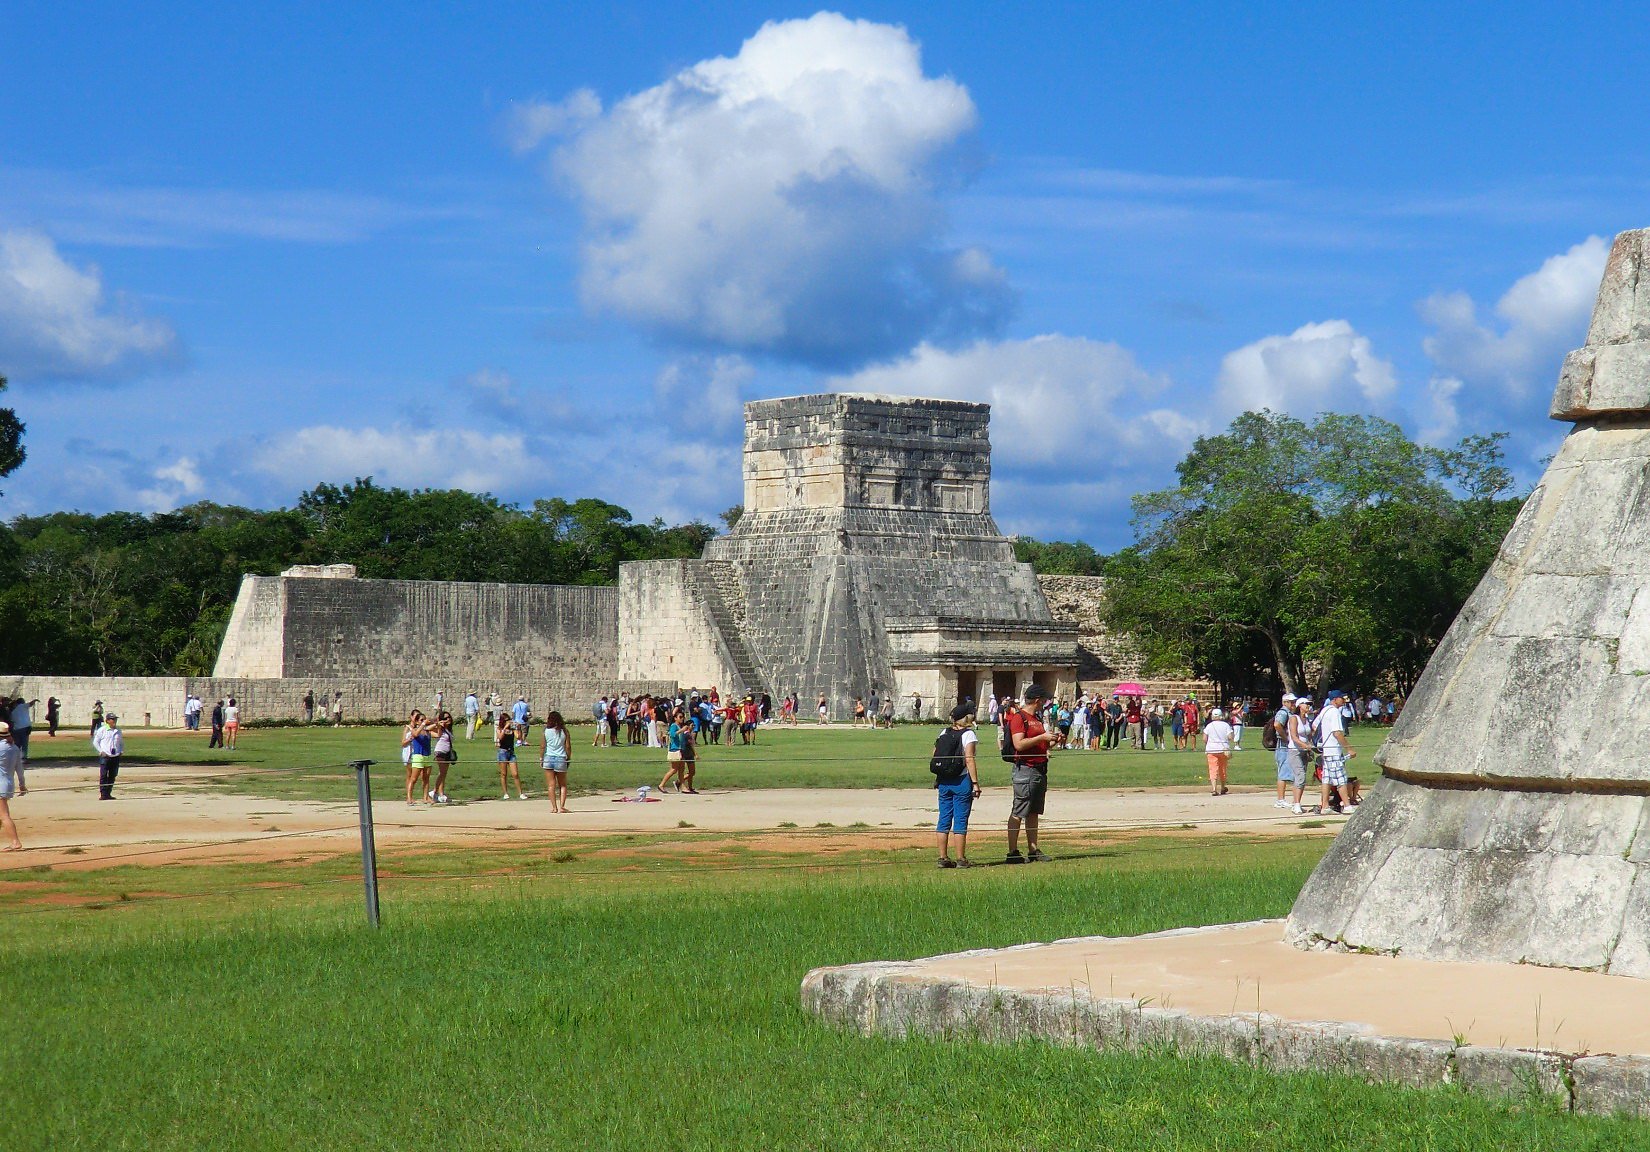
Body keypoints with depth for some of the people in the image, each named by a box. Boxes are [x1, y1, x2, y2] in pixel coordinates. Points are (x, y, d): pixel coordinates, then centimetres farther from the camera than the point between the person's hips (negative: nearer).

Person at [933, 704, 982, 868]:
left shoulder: (944, 734, 9)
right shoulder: (968, 734, -8)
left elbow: (935, 757, 8)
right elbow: (969, 759, -15)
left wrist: (937, 779, 16)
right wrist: (975, 783, -14)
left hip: (943, 781, 6)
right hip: (961, 781, -6)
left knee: (944, 819, 8)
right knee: (960, 820, -1)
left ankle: (943, 858, 10)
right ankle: (961, 859, 0)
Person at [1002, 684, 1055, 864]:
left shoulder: (1037, 718, 19)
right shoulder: (1018, 718, -11)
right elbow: (1019, 744, -22)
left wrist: (1051, 741, 11)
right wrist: (1042, 737, -20)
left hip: (1040, 768, 9)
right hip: (1025, 770, -9)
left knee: (1034, 813, 12)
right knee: (1018, 813, -7)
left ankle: (1033, 850, 16)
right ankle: (1012, 852, -6)